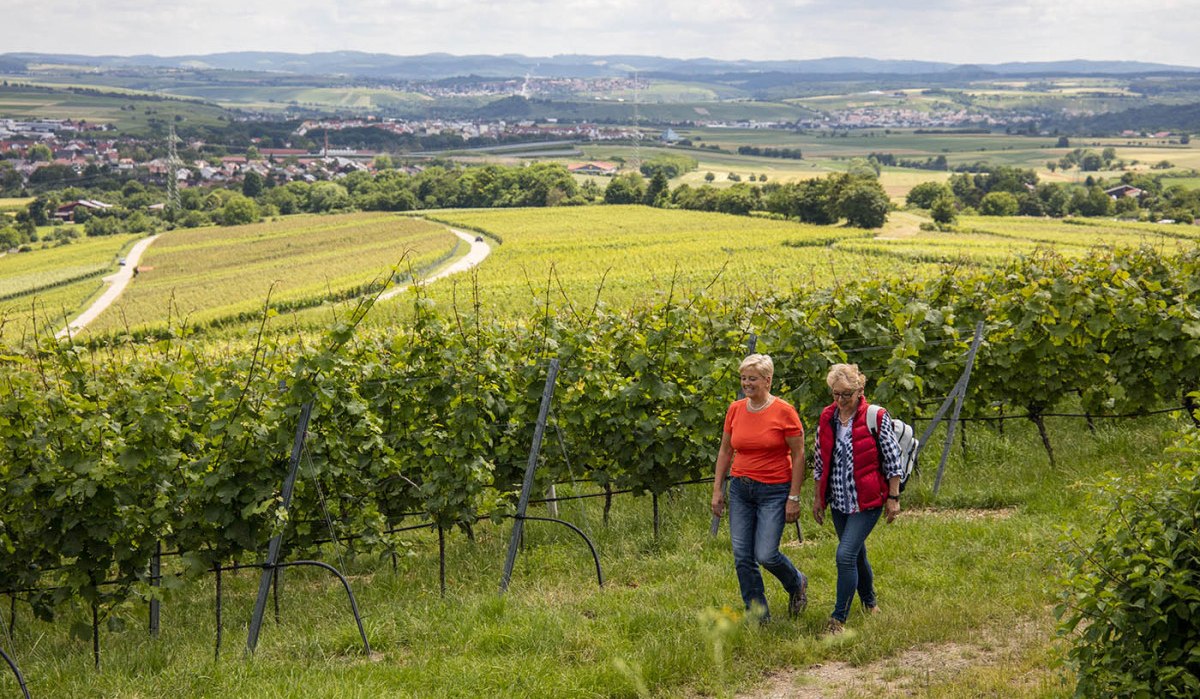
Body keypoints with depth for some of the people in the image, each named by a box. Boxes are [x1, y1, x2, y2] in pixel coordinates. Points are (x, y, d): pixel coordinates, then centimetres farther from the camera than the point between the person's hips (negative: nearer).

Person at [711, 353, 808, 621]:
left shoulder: (784, 412, -10)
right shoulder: (735, 409, 3)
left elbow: (798, 455, -7)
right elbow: (725, 451, 13)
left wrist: (794, 498, -9)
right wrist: (717, 489, 9)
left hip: (774, 491, -5)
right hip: (740, 489, 5)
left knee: (766, 554, -11)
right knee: (742, 557, 1)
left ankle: (797, 584, 22)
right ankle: (759, 616, 15)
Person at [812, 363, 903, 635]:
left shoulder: (876, 417, -11)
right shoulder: (827, 418, 4)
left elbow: (892, 460, -6)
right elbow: (820, 461, 13)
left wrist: (893, 498, -6)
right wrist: (818, 497, 14)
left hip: (867, 500, -5)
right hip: (838, 500, 6)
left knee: (846, 555, -14)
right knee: (857, 554, 17)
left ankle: (838, 619, -8)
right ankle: (870, 602, 39)